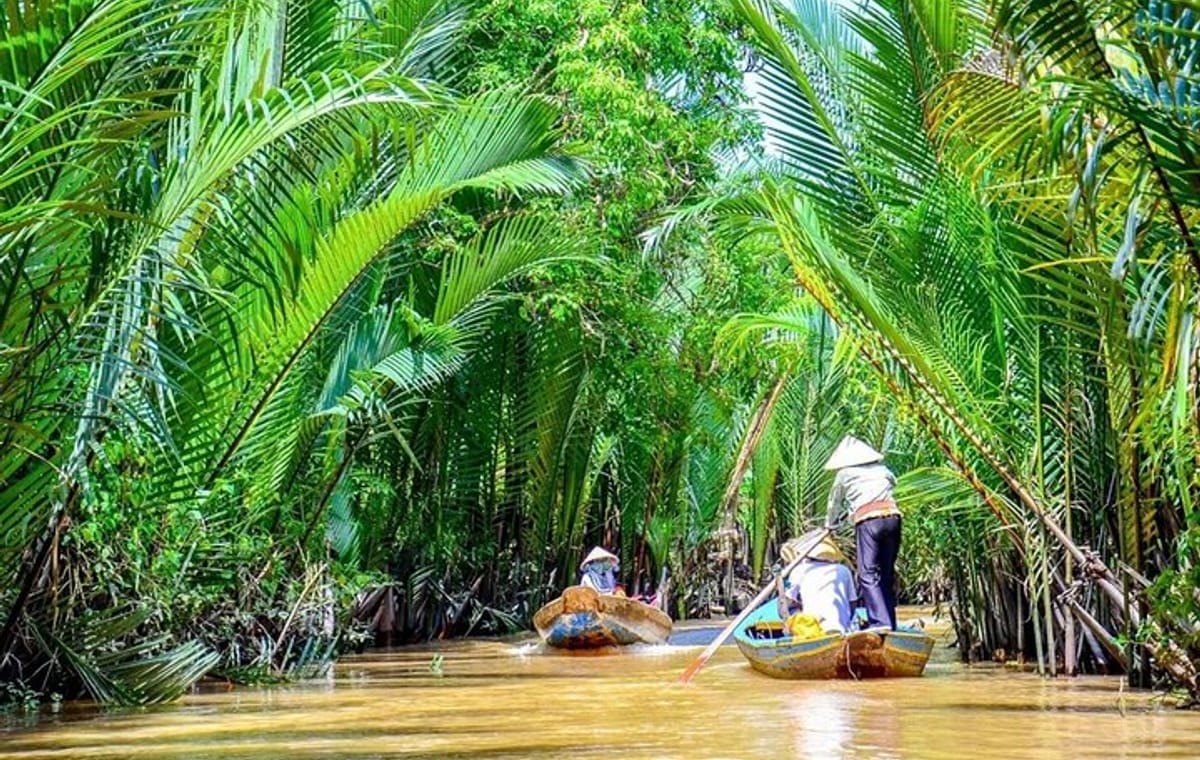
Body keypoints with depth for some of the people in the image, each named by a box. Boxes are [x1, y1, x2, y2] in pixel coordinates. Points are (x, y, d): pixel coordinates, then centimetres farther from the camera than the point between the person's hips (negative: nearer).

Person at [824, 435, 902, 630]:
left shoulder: (845, 474, 13)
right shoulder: (882, 469, 23)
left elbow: (835, 503, 25)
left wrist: (830, 525, 44)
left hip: (867, 520, -5)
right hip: (892, 515, 5)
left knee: (868, 574, -6)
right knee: (887, 573, 11)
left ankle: (879, 622, -21)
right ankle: (890, 625, 12)